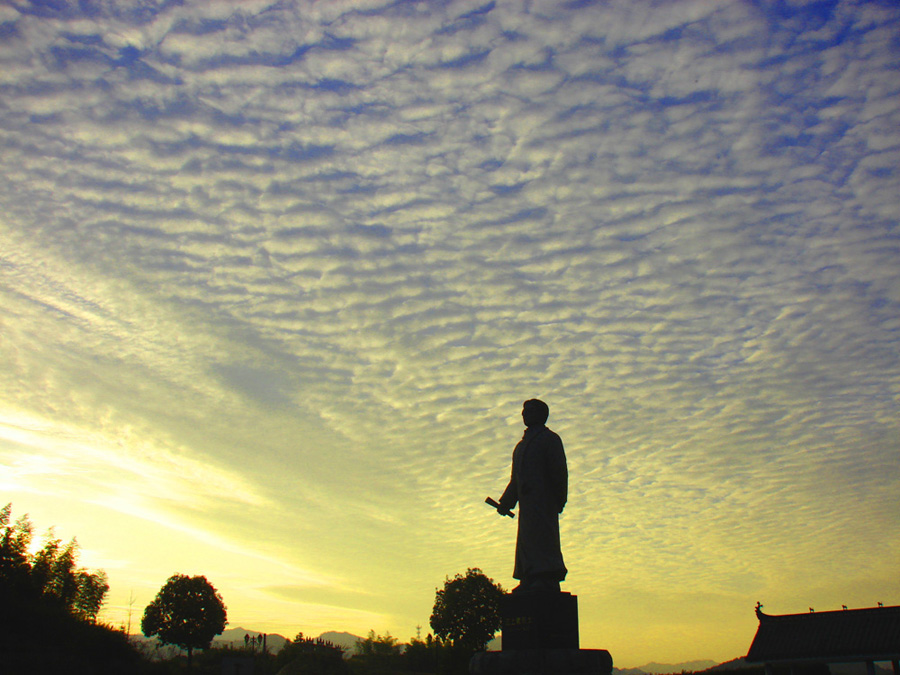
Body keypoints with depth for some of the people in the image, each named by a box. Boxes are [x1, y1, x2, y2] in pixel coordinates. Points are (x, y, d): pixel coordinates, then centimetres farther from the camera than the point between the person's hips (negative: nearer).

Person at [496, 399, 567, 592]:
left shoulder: (549, 438, 3)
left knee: (541, 539, -16)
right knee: (526, 542, 4)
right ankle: (530, 583, 5)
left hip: (543, 500, -8)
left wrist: (559, 501, -12)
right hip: (527, 502, 8)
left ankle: (546, 581, -19)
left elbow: (559, 471, -6)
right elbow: (516, 479, 25)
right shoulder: (522, 444, 26)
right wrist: (505, 502, 15)